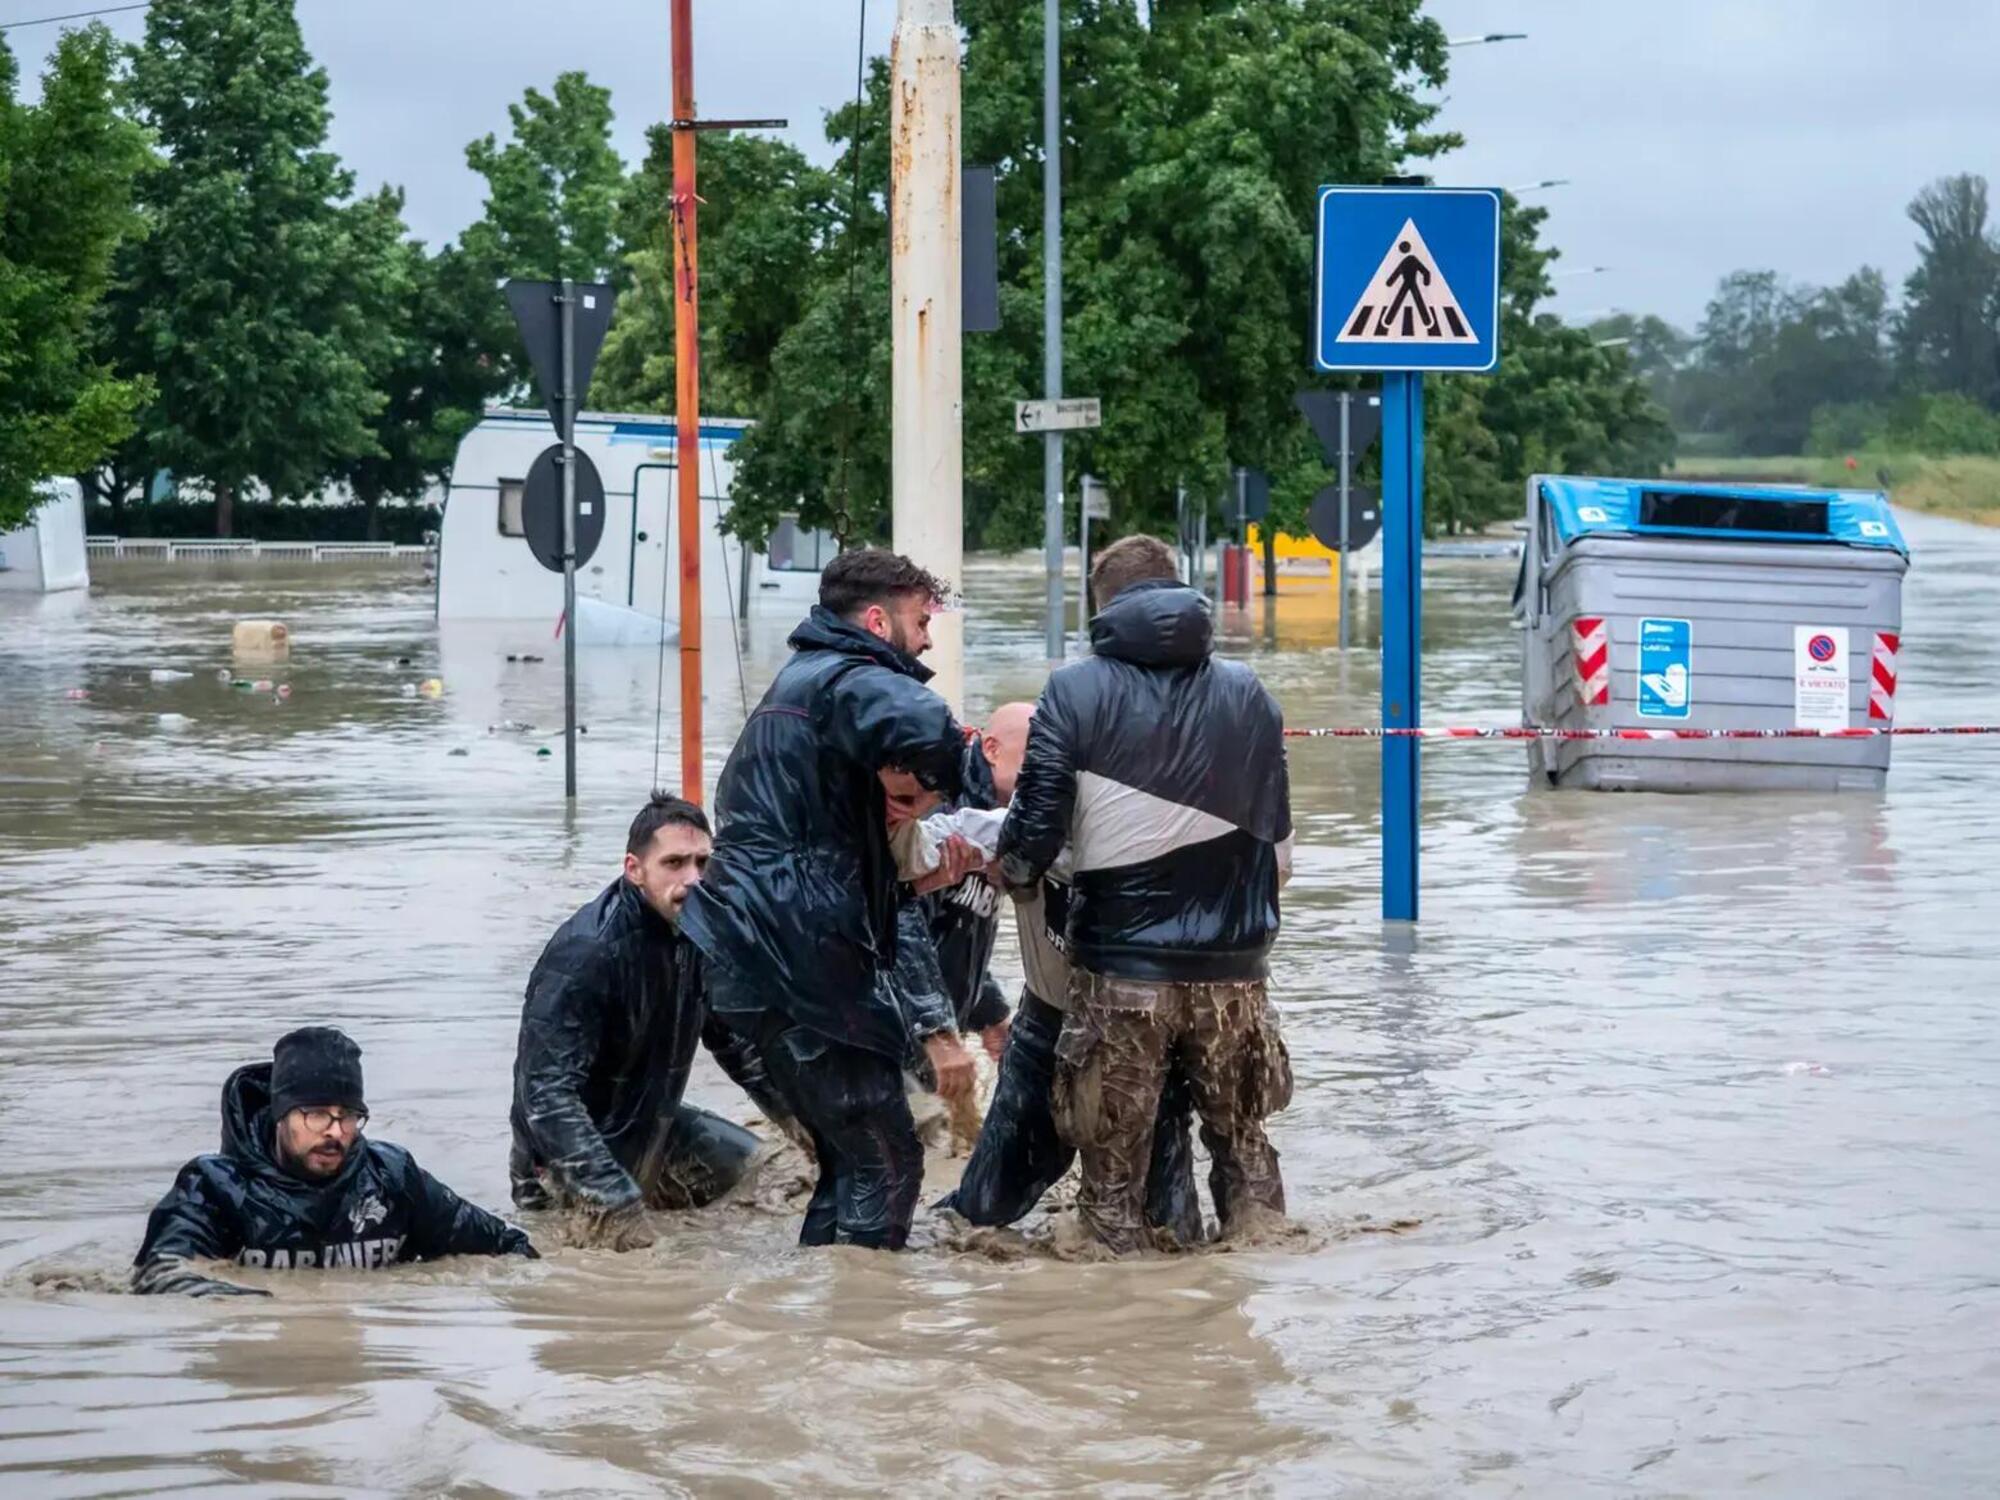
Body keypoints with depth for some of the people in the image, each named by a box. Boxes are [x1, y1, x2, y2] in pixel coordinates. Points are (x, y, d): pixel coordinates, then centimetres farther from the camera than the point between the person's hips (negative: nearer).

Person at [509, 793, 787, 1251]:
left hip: (652, 1127, 8)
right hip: (573, 1149, -8)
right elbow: (547, 1093, -33)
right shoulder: (584, 953, -28)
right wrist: (615, 1203, -40)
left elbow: (734, 1040, 15)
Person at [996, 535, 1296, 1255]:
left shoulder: (1076, 691, -6)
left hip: (1119, 975, -3)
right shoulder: (1248, 693, 5)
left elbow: (1034, 834, -9)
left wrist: (1014, 869, 14)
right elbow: (1277, 845, 11)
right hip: (1231, 972, 3)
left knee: (1114, 1177, 8)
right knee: (1243, 1150, 21)